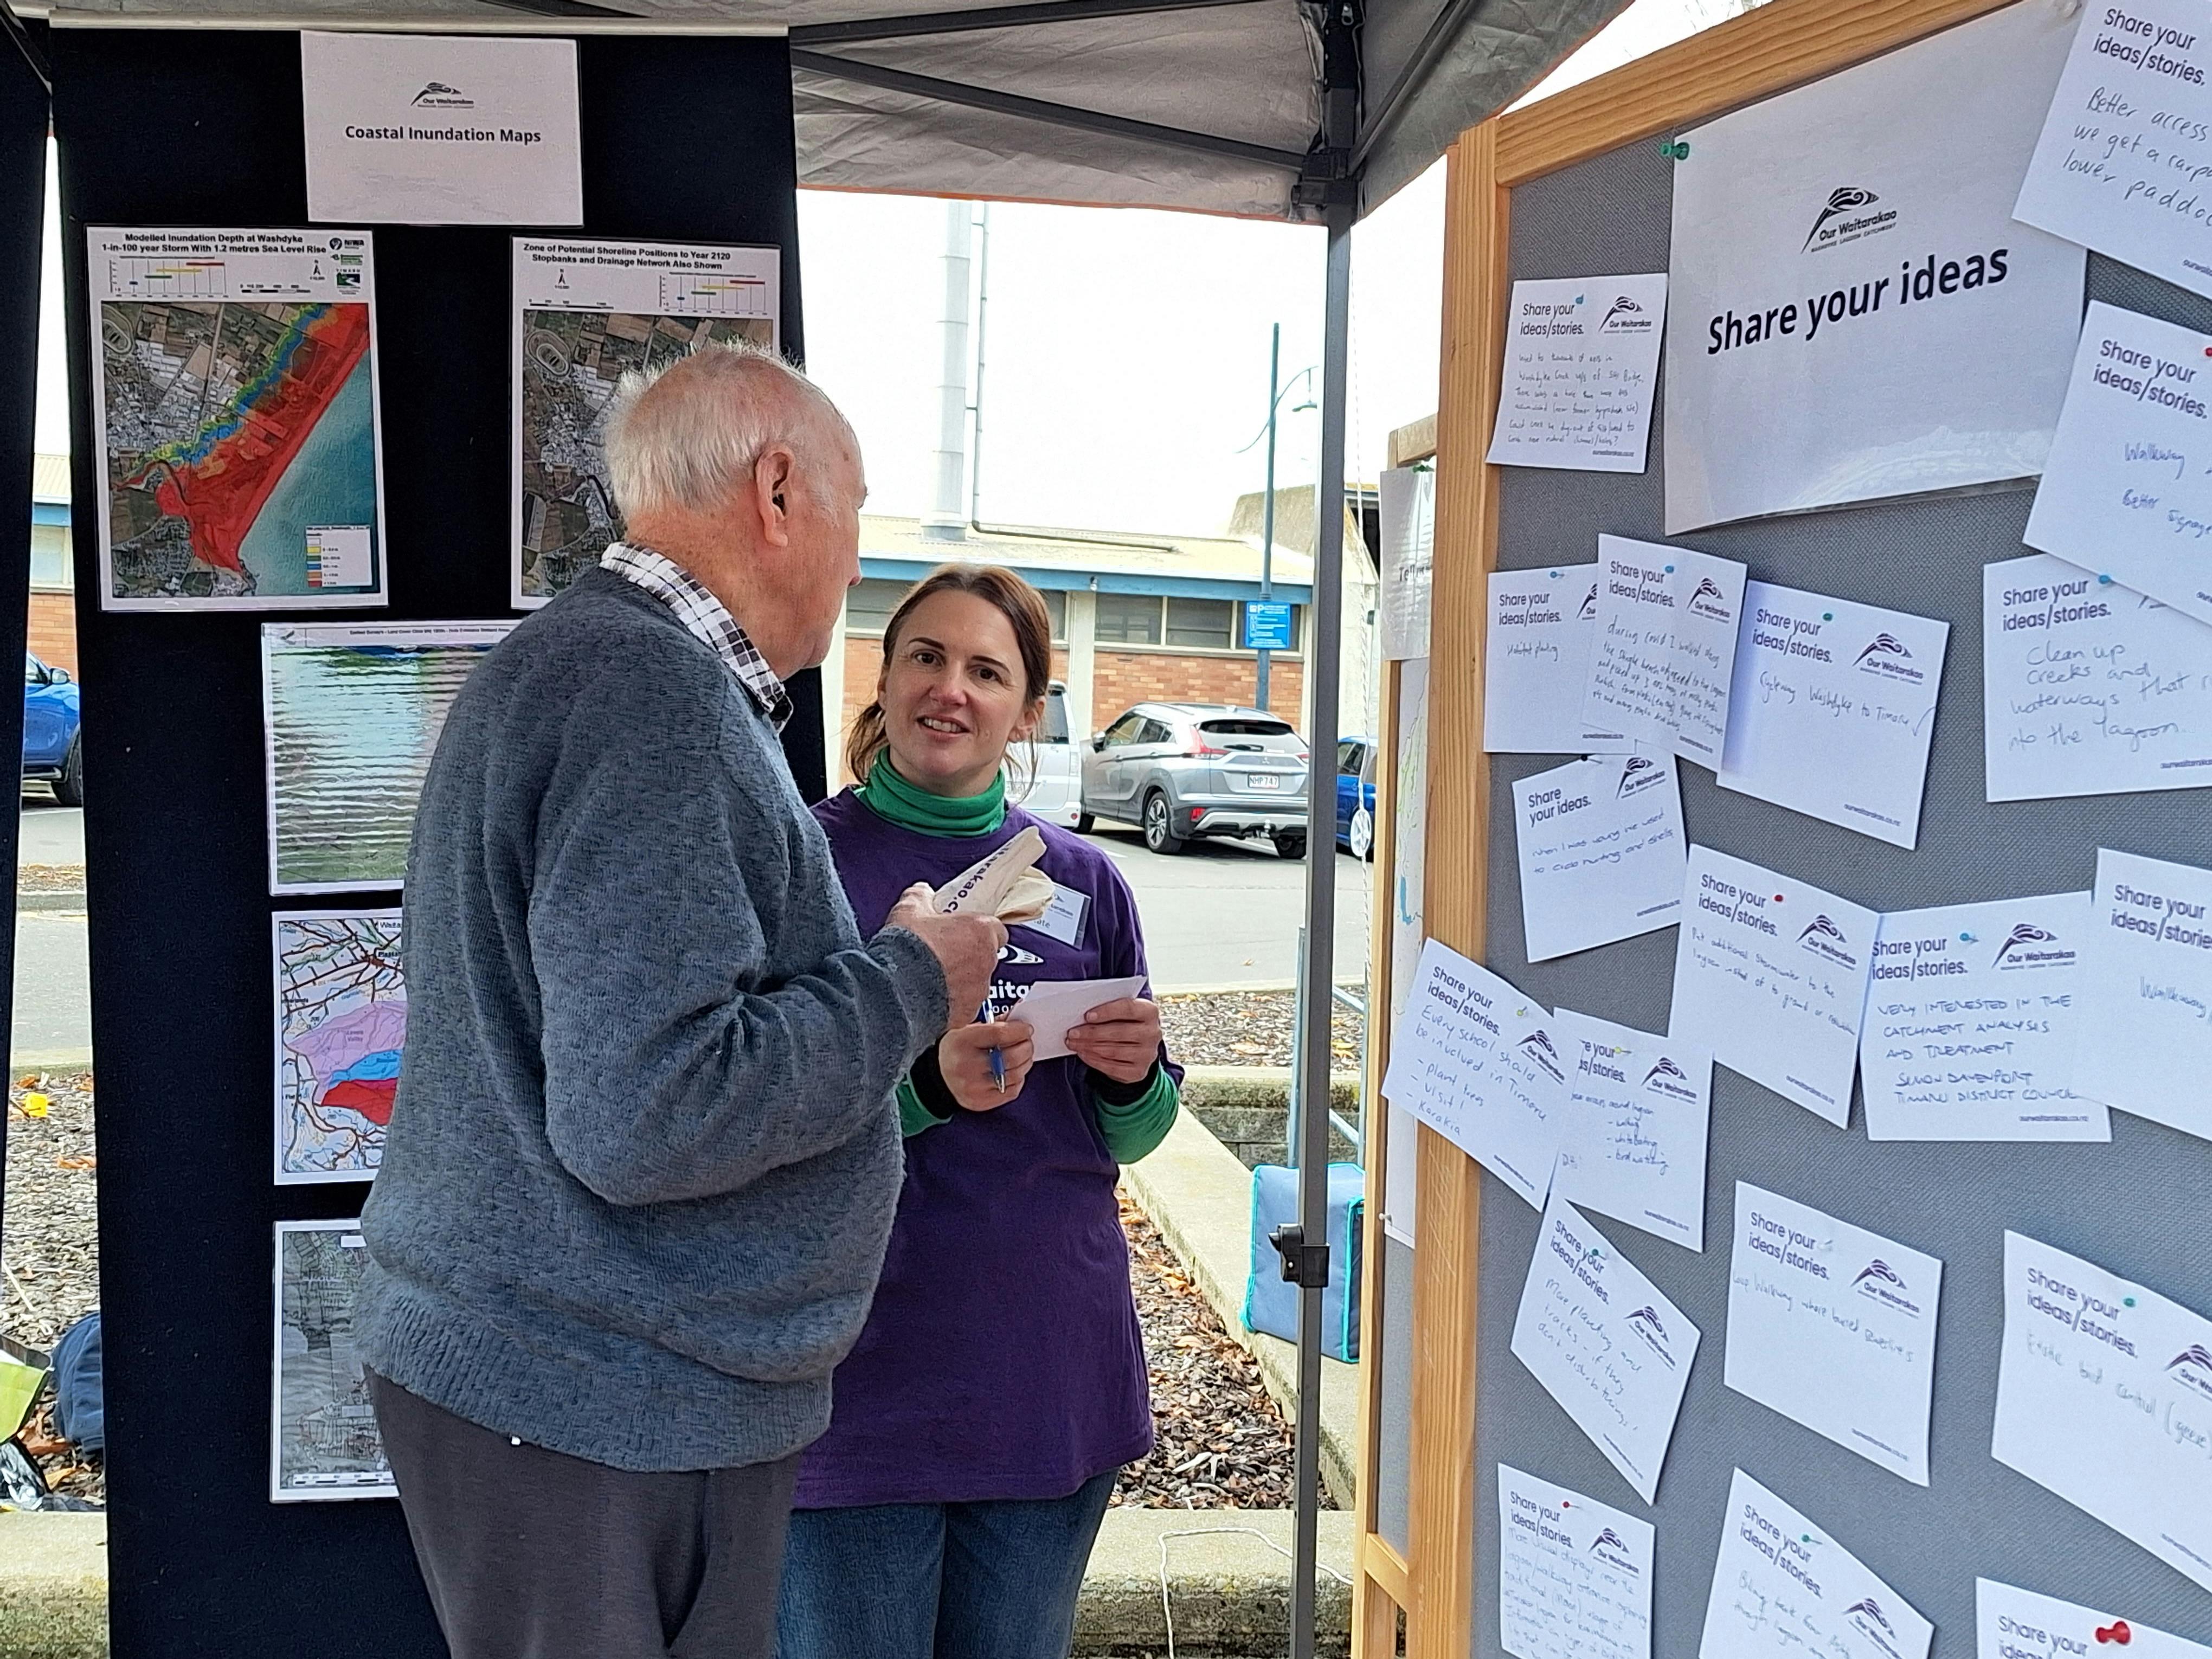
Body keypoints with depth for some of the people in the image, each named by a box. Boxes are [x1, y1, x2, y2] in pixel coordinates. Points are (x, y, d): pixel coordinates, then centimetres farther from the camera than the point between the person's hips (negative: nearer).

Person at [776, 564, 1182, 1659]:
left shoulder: (1082, 880, 6)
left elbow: (1128, 1136, 12)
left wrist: (1135, 1077, -10)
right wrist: (926, 1087, -23)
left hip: (1051, 1365, 4)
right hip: (864, 1369, -3)